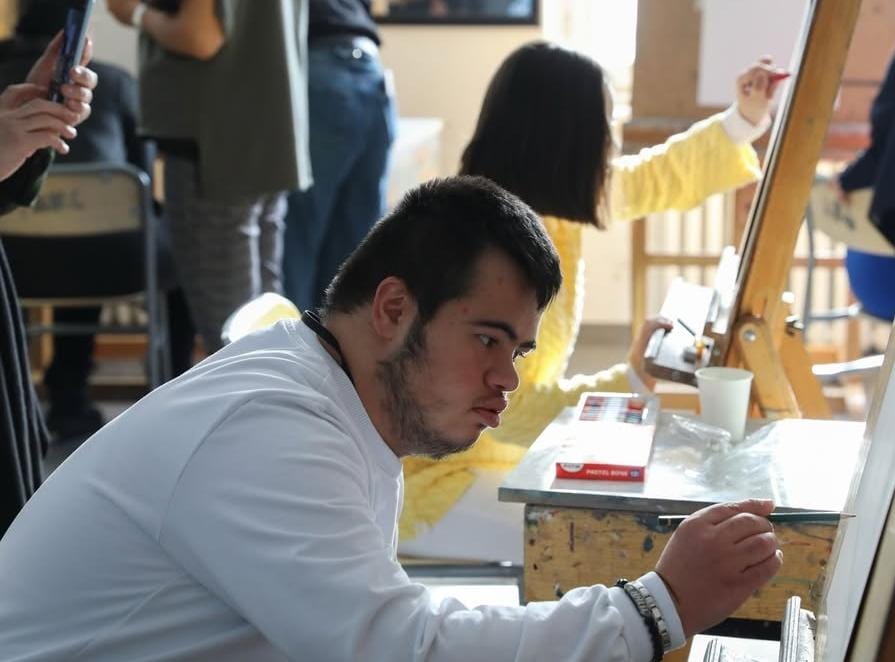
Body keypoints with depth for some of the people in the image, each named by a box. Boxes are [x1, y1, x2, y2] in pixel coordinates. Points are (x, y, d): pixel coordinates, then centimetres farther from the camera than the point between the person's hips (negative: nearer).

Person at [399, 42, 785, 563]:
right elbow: (506, 409, -29)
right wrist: (632, 380, -25)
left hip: (502, 446, 9)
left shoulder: (546, 197, -2)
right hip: (430, 477, -9)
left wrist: (744, 121, 14)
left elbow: (651, 180, 18)